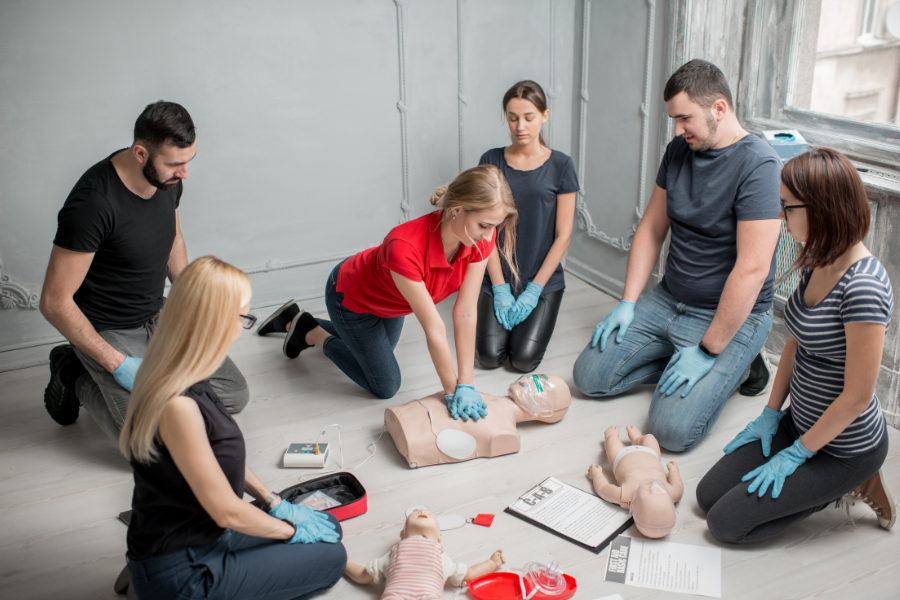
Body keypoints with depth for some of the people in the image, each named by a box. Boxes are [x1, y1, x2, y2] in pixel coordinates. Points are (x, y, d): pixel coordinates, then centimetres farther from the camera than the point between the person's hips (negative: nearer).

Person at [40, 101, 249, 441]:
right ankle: (79, 379, 9)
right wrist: (118, 363, -21)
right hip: (108, 332, -7)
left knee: (235, 395, 0)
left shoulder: (168, 179, -6)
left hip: (159, 315, 7)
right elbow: (54, 303, -24)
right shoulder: (93, 204, -30)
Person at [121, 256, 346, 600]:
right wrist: (292, 529, -6)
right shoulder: (177, 406, -31)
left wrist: (274, 503, 14)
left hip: (205, 533, 9)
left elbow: (222, 454, 13)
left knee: (327, 527, 14)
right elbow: (227, 511, -22)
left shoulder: (186, 380, -2)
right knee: (330, 559, -2)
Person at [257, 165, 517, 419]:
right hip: (353, 299, -7)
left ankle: (293, 321, 41)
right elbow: (434, 329, -38)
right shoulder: (405, 247, -47)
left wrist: (466, 385, -23)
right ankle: (311, 333, 23)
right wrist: (452, 392, -26)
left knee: (377, 356, 32)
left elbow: (465, 313, -24)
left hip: (388, 295, 7)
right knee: (385, 386, 9)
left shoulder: (482, 238, -29)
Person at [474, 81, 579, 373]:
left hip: (544, 278, -1)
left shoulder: (560, 165, -3)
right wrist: (500, 287, -8)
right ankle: (502, 313, 18)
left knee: (524, 359, -16)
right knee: (490, 356, -14)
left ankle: (535, 314, 16)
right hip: (498, 276, 1)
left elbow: (563, 235, -4)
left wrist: (534, 289, -10)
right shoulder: (492, 161, 1)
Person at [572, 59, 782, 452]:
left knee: (672, 429, -19)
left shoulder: (758, 166, -21)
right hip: (667, 301, 7)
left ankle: (734, 367, 6)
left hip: (731, 317, -7)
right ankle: (680, 360, 12)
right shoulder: (679, 151, 4)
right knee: (589, 377, -2)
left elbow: (752, 270, -24)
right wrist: (628, 303, 2)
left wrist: (708, 351, -22)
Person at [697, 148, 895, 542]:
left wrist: (797, 453, -14)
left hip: (845, 446, -8)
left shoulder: (863, 287, -30)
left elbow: (857, 396, -25)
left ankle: (849, 484, 8)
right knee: (708, 494, 8)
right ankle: (834, 483, 16)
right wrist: (771, 414, 8)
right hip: (802, 421, 8)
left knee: (726, 522, -6)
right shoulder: (817, 263, -2)